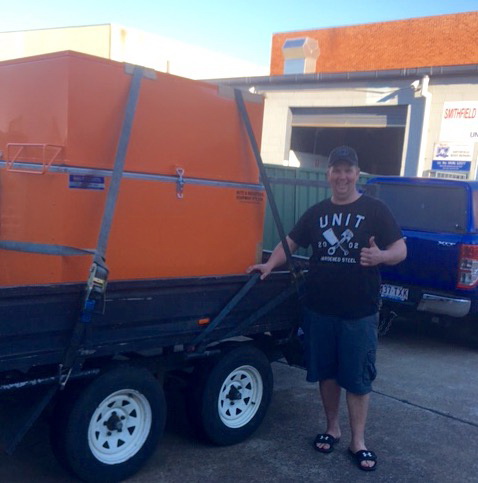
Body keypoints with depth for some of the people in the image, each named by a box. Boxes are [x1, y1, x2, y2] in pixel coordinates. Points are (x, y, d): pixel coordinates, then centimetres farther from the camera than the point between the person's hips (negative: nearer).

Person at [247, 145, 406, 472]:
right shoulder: (317, 213, 9)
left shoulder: (375, 210, -2)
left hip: (360, 312, -3)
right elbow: (291, 242, 13)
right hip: (319, 309, 4)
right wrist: (270, 265, -4)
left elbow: (401, 250, -5)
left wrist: (380, 256, -27)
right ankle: (332, 428, 31)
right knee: (326, 372, 13)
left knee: (357, 377, 5)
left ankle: (358, 441, 19)